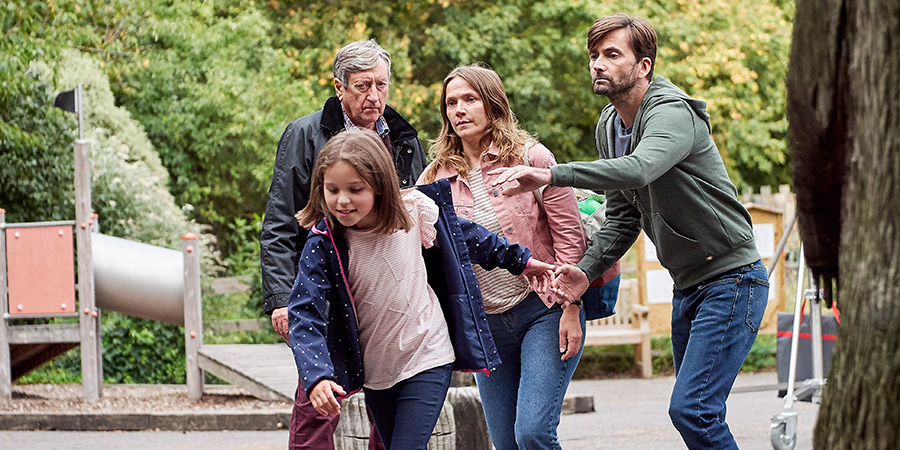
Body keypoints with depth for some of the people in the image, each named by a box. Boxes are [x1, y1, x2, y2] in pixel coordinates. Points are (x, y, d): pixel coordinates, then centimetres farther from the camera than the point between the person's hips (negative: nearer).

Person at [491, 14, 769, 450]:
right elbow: (623, 215, 15)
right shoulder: (609, 126, 9)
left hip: (731, 278, -9)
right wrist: (587, 270, -3)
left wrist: (551, 175, -52)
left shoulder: (672, 112, -20)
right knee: (696, 409, 11)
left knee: (690, 408, -18)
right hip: (687, 284, 10)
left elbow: (639, 169, -42)